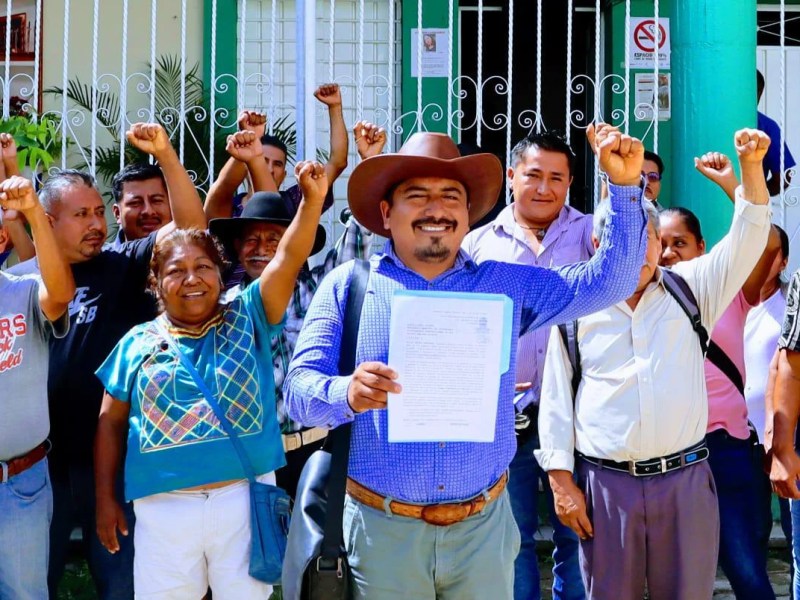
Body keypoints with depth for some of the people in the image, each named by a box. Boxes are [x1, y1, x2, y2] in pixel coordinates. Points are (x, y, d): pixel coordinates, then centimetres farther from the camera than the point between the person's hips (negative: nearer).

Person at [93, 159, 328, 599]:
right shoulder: (138, 343, 6)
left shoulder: (246, 319, 3)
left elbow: (289, 259, -9)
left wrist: (312, 200, -24)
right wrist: (105, 498, 7)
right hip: (163, 508, 1)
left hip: (244, 498, 0)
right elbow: (111, 422, 11)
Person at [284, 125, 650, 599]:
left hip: (483, 526, 2)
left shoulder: (507, 285, 7)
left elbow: (608, 282, 6)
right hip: (382, 528, -2)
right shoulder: (347, 286, 1)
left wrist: (626, 186, -4)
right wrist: (348, 395, -28)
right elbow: (300, 389, -5)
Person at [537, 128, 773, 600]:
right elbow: (556, 401, 5)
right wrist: (562, 482, 0)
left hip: (686, 478, 1)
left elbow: (746, 241, -1)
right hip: (604, 484, -1)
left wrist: (752, 167, -15)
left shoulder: (690, 289, 9)